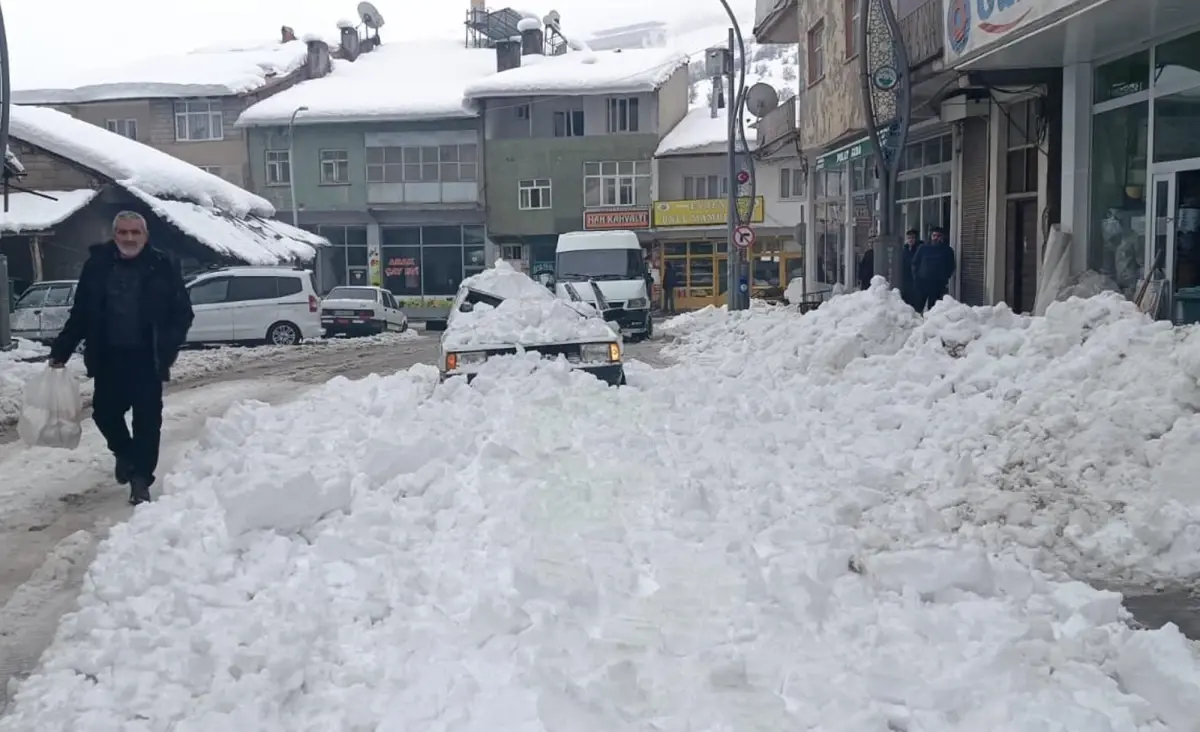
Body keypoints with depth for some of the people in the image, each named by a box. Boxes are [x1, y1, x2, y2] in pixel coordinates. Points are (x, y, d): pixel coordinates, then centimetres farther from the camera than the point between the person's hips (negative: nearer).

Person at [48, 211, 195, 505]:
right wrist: (61, 350, 4)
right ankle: (125, 453, 39)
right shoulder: (97, 265, 1)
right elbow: (80, 314, 7)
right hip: (108, 357, 3)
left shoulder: (163, 266, -5)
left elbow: (183, 313, -3)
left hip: (146, 358, -2)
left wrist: (168, 347, -15)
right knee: (104, 412, 10)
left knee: (147, 419, 0)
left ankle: (141, 478, 10)